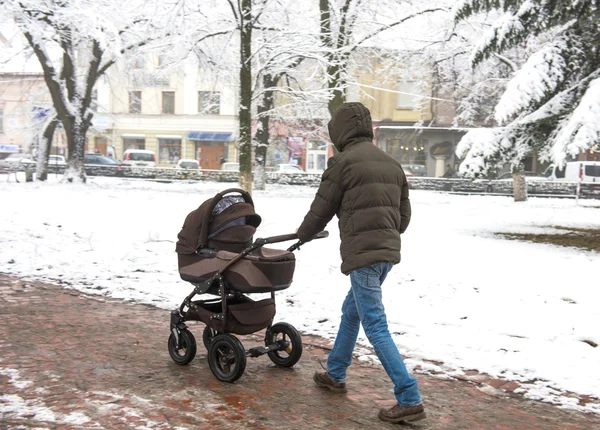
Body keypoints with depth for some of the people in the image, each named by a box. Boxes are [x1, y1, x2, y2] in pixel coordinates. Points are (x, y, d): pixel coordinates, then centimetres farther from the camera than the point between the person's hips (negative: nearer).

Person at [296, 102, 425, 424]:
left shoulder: (343, 161, -8)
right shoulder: (391, 164, 14)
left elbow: (321, 209, -1)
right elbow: (404, 215, 16)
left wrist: (302, 235, 19)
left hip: (362, 254, -9)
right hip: (387, 252, 9)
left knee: (375, 327, -6)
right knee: (350, 312, 24)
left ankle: (410, 400, -8)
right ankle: (335, 375, 39)